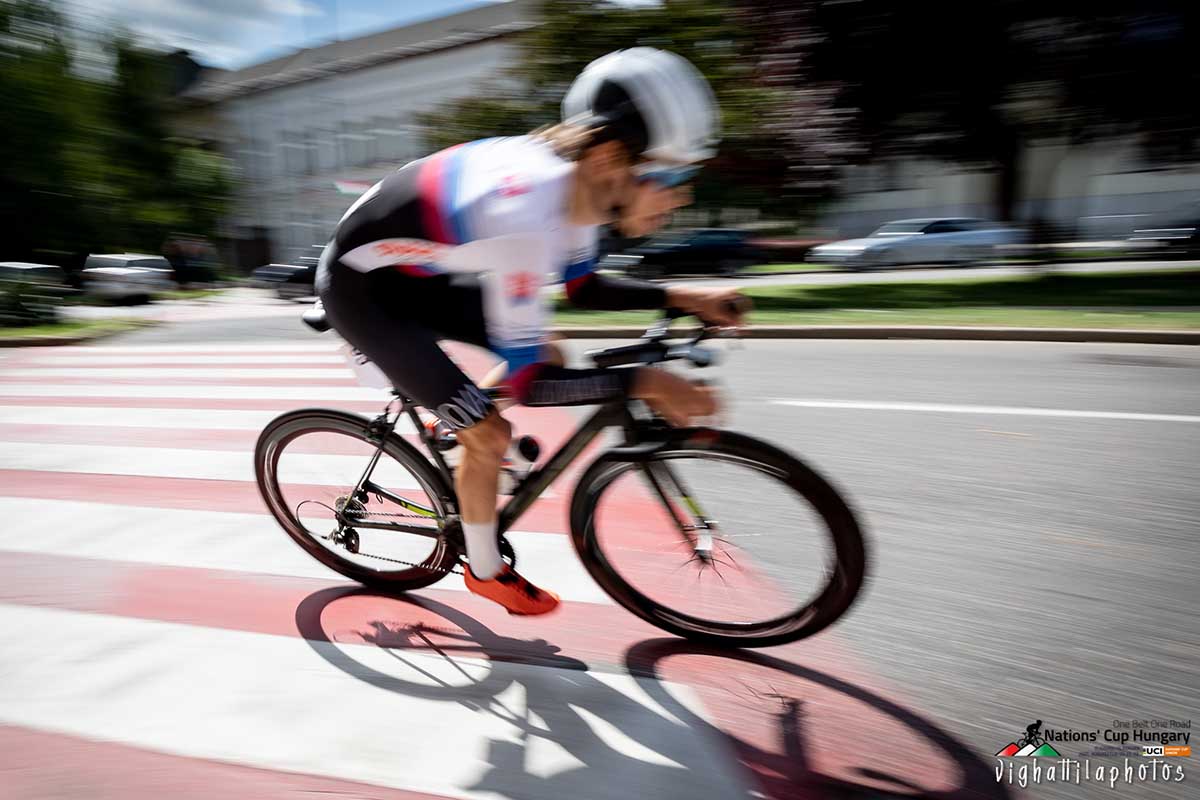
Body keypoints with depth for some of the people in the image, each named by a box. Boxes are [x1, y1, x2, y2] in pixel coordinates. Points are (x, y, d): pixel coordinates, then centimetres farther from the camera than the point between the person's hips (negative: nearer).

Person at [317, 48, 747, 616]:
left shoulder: (574, 176, -11)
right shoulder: (525, 213, -37)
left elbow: (583, 286, 5)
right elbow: (527, 383, -33)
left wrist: (680, 298, -6)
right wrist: (644, 382, -31)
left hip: (418, 272, 8)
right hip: (361, 289, -7)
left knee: (548, 356, 6)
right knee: (489, 435, -10)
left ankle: (452, 425, 28)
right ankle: (485, 572, 18)